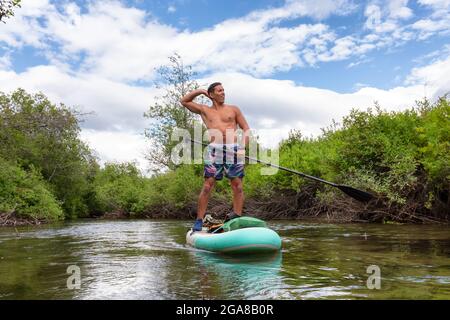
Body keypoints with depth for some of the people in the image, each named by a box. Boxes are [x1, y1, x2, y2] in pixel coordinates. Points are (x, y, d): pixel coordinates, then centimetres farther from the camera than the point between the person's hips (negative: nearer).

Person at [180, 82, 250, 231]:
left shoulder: (233, 109, 17)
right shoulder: (204, 110, 19)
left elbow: (247, 129, 13)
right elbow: (184, 101, 26)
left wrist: (242, 147, -2)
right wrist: (200, 91, 19)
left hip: (233, 149, 1)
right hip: (214, 149, 0)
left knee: (237, 185, -2)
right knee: (208, 185, -6)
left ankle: (237, 218, 4)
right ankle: (199, 220, -2)